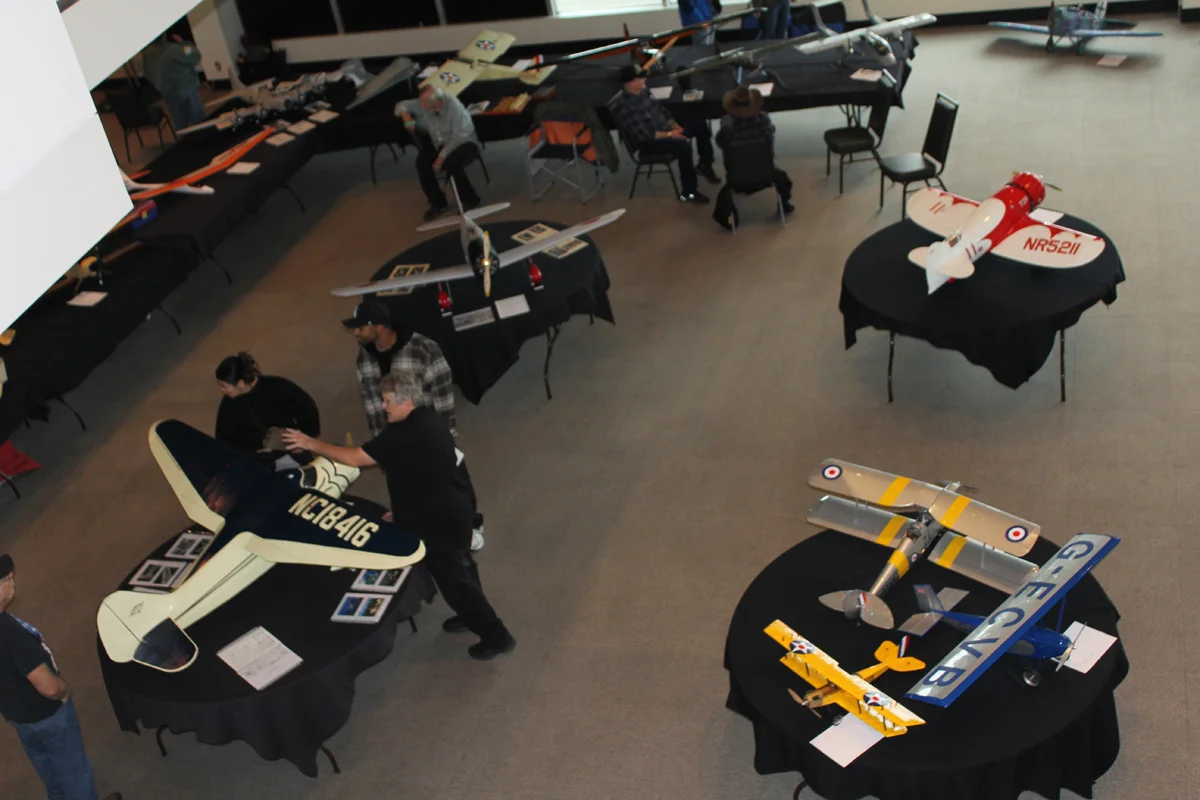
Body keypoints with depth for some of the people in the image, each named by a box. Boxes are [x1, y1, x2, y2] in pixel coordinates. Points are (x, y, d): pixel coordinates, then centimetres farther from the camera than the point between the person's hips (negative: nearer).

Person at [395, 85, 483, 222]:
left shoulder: (454, 106, -26)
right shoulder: (424, 105, -8)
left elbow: (459, 137, -27)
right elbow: (401, 105, 6)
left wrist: (441, 157, -30)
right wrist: (405, 114, -18)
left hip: (465, 144, -6)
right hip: (440, 146, 6)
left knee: (452, 162, -36)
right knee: (422, 161, -22)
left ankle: (469, 199, -14)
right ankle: (438, 202, -9)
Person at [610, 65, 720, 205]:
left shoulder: (644, 92, 3)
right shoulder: (623, 106, -24)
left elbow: (661, 110, 17)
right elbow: (642, 134, -26)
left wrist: (674, 125, 1)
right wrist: (669, 134, -25)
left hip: (665, 129, 9)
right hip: (648, 141, -9)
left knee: (701, 125, 7)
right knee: (683, 146, -34)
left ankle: (704, 165, 24)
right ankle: (689, 193, -26)